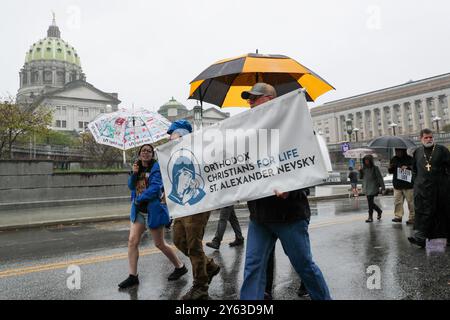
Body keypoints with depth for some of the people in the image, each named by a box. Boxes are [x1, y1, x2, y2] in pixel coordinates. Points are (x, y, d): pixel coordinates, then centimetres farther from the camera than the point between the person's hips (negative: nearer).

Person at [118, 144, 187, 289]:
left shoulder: (156, 167, -10)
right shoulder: (138, 167, 11)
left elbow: (155, 187, -20)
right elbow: (131, 186, 4)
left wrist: (138, 199, -14)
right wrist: (134, 173, -13)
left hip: (154, 210, -6)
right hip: (138, 211, 7)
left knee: (159, 244, 3)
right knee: (132, 241, -1)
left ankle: (180, 267, 23)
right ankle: (133, 276, 10)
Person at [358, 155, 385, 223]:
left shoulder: (375, 168, -7)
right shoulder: (364, 168, 8)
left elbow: (380, 178, -6)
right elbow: (361, 177, 14)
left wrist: (383, 187, -8)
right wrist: (360, 171, -5)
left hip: (373, 188, -6)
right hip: (366, 188, 6)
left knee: (370, 202, -8)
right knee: (371, 202, 12)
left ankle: (370, 217, 1)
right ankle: (379, 211, 36)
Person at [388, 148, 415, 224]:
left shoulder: (409, 159, -1)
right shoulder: (394, 159, 13)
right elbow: (390, 172, 18)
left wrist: (407, 167, -18)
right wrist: (390, 168, -3)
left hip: (408, 185, -4)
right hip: (397, 185, 4)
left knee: (411, 202, -2)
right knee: (397, 201, 3)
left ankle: (412, 218, 4)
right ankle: (398, 216, 11)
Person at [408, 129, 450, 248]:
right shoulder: (417, 152, 11)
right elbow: (414, 169, 19)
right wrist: (416, 181, 12)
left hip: (440, 187, -1)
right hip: (422, 187, 1)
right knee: (422, 211, -7)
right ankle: (420, 236, -13)